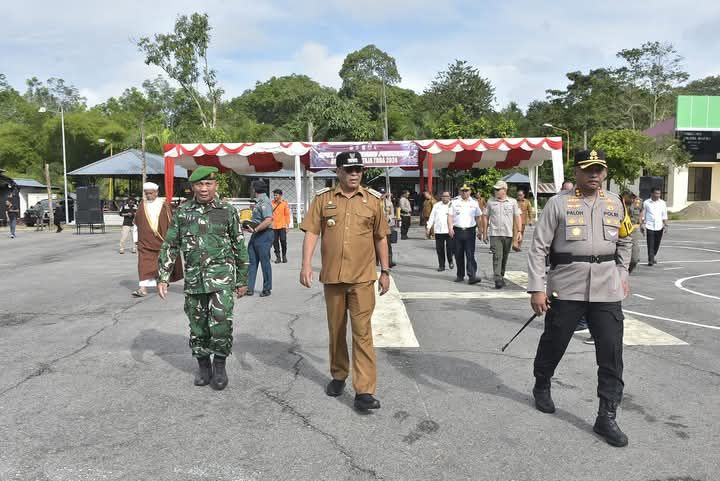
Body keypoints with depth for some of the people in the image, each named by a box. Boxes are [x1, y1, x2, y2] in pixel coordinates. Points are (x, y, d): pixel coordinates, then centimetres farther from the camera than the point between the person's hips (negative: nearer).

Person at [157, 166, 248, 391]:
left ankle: (220, 365, 9)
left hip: (221, 276, -2)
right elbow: (170, 246, 9)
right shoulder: (182, 212, 6)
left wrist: (242, 280, 7)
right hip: (194, 279, 3)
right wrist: (163, 277, 2)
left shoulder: (227, 211, 0)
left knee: (220, 323, -12)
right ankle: (203, 366, 27)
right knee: (198, 325, 9)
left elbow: (239, 247, 5)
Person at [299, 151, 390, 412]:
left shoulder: (373, 200, 4)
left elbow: (381, 237, 9)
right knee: (336, 330, 15)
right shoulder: (323, 198, 4)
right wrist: (306, 264, -11)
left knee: (362, 332, -4)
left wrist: (385, 271, 8)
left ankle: (364, 391, -1)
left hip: (363, 277, -1)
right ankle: (338, 376, 34)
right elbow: (311, 232, 0)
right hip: (332, 276, 1)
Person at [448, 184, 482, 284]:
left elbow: (478, 217, 13)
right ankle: (460, 275, 19)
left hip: (470, 231, -1)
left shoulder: (474, 202, 9)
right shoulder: (454, 202, 5)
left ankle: (472, 276, -10)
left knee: (470, 255, -8)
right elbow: (450, 216, 3)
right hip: (457, 231, 1)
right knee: (458, 255, 7)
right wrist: (450, 228, -10)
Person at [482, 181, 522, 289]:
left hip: (508, 234, 2)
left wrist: (519, 231, -4)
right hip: (495, 234, -2)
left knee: (504, 257, 13)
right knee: (497, 256, -12)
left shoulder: (513, 202, 6)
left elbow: (517, 217, 5)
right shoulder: (490, 202, 5)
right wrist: (484, 232, 5)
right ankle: (498, 280, -15)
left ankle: (501, 275, 30)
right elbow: (485, 217, 9)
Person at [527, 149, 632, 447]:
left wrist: (622, 275, 17)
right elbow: (539, 247, -7)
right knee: (553, 343, 12)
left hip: (606, 289, 3)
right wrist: (537, 288, -12)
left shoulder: (615, 203, 9)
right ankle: (541, 387, 40)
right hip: (565, 288, -3)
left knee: (612, 353, 1)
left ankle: (607, 418, 13)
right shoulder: (558, 203, -5)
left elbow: (624, 241, 24)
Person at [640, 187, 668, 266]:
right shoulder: (646, 203, 1)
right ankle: (650, 260, -6)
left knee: (656, 245, 10)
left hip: (659, 227, 3)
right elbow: (643, 215, 6)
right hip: (649, 227, -3)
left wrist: (665, 225, 3)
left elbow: (664, 215, 9)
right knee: (650, 245, -8)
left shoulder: (662, 203, 7)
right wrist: (642, 224, 2)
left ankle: (652, 258, 28)